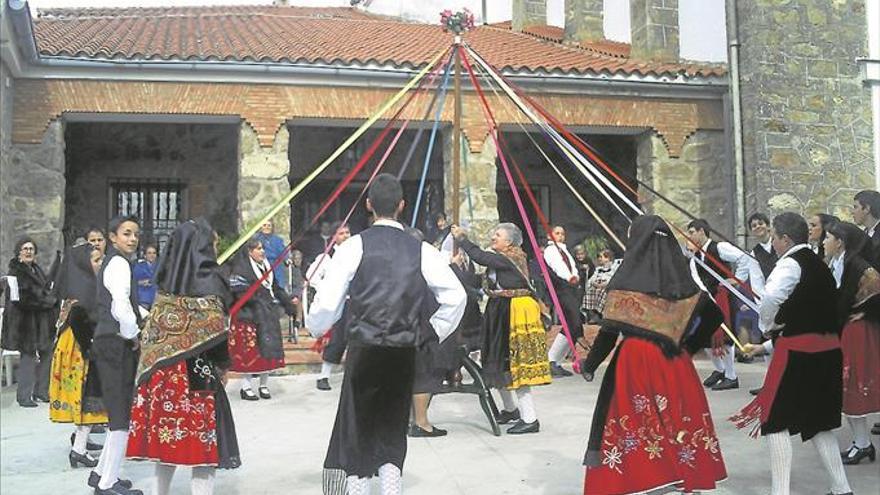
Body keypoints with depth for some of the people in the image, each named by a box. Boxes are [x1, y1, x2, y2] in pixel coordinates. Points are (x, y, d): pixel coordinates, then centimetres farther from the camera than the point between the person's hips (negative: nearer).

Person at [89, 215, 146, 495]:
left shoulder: (112, 262, 19)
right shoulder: (119, 263, -12)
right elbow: (121, 306, -24)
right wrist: (134, 335, -11)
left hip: (110, 343, 10)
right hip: (117, 345, -10)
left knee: (119, 411, 17)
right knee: (123, 412, -4)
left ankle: (101, 473, 26)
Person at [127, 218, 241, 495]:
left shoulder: (167, 282, 6)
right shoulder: (208, 280, -11)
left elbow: (154, 329, 9)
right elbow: (216, 332, -13)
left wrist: (157, 366, 17)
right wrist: (222, 367, -1)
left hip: (162, 371, 6)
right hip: (198, 372, -6)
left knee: (166, 436, 14)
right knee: (203, 435, 0)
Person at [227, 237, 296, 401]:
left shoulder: (266, 266, 16)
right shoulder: (241, 268, -9)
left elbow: (275, 288, 22)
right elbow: (238, 291, -18)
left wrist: (288, 304, 20)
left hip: (268, 315, 7)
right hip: (250, 315, -7)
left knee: (268, 348, 8)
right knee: (249, 351, -5)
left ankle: (264, 385, 19)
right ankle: (246, 387, 5)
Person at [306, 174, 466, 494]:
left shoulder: (355, 246, -7)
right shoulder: (421, 250, 0)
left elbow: (327, 301, -8)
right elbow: (456, 297, -1)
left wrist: (315, 327, 12)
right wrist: (436, 332, 14)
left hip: (363, 351, -2)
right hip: (404, 353, 2)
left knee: (357, 432, 10)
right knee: (393, 430, 17)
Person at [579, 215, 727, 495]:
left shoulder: (627, 279, -8)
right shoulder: (680, 277, 4)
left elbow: (610, 330, -10)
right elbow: (712, 316, 4)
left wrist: (590, 364, 1)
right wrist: (685, 345, 15)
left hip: (635, 360, -4)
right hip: (674, 363, 4)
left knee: (634, 424, 5)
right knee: (681, 418, 13)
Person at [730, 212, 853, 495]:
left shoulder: (791, 263, -12)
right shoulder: (819, 264, 16)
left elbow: (771, 297, -30)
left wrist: (767, 326, -10)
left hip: (796, 351, -9)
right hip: (828, 349, 9)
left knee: (775, 419, -1)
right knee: (818, 420, 18)